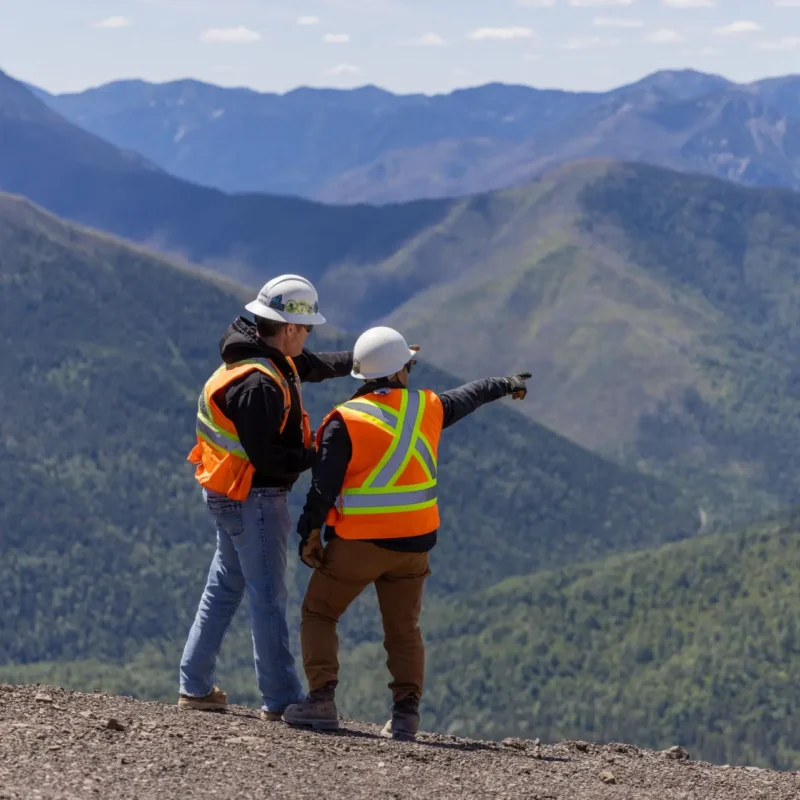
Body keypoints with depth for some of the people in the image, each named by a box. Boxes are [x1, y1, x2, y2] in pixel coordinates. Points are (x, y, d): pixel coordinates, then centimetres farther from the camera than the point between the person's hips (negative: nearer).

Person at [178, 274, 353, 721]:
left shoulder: (272, 359, 4)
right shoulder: (258, 386, -26)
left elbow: (314, 365, 20)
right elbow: (266, 457, -27)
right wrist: (321, 455, -17)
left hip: (233, 497, 10)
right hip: (254, 499, -10)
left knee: (225, 587, 17)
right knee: (269, 598, -4)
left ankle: (195, 687, 23)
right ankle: (281, 700, 1)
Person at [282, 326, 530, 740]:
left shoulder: (346, 420, -12)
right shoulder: (427, 408, 2)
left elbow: (323, 484, -14)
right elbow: (467, 396, 23)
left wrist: (309, 534, -6)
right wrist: (506, 385, 42)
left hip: (357, 542, -4)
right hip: (413, 542, 4)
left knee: (319, 614, 10)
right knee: (404, 630, 14)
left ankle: (322, 701, -2)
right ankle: (405, 712, 3)